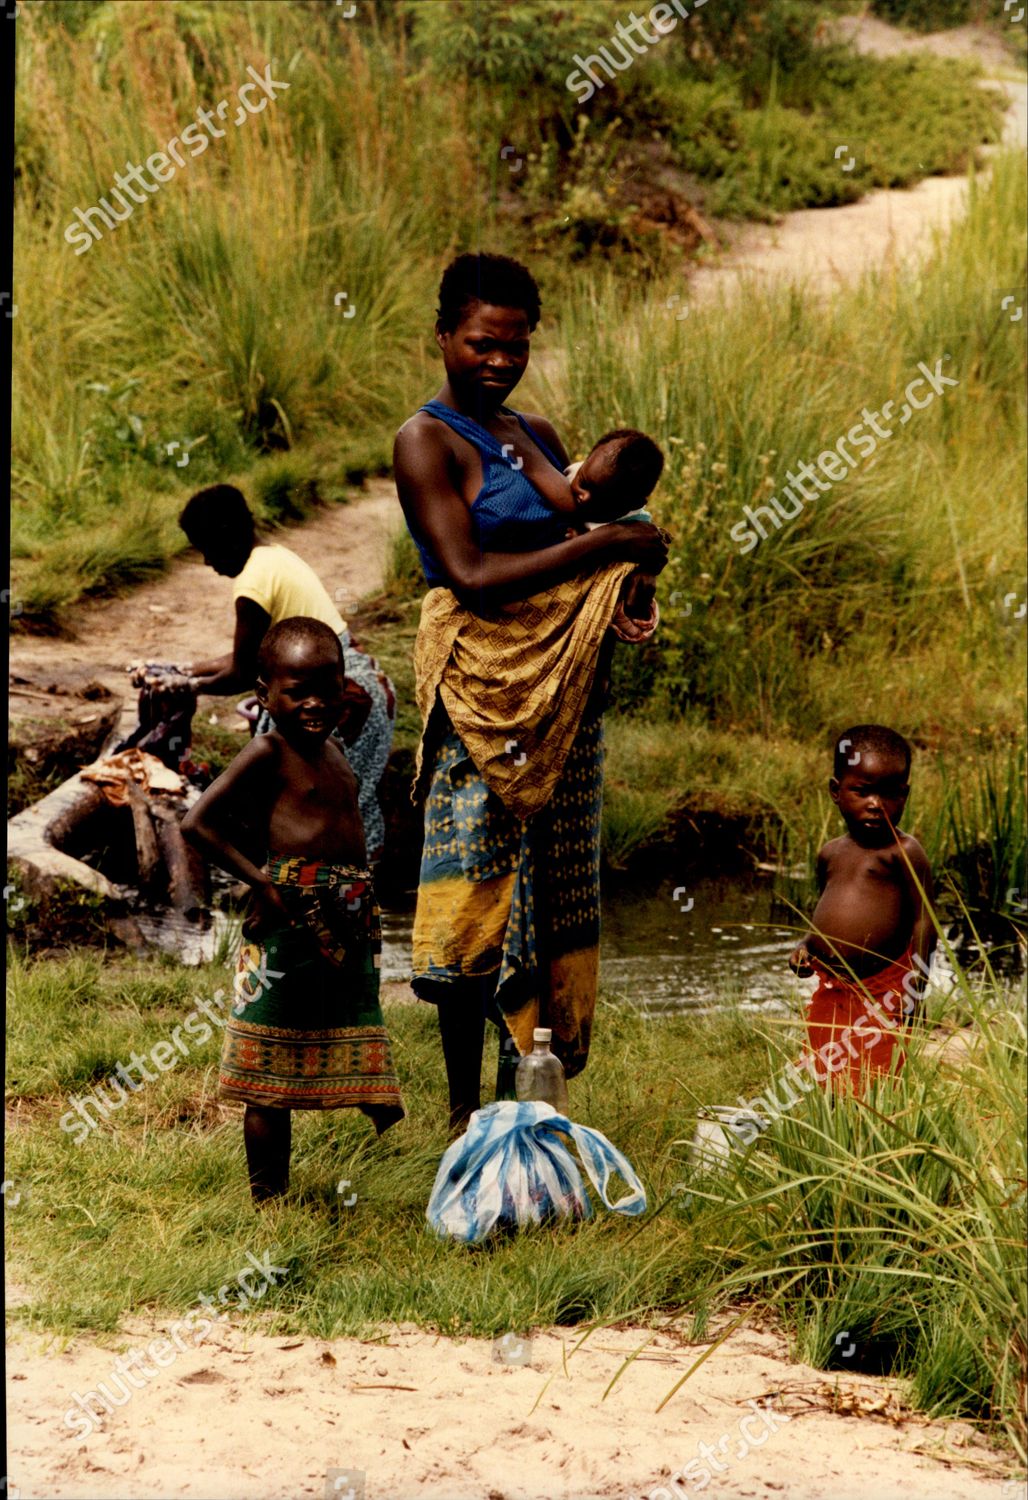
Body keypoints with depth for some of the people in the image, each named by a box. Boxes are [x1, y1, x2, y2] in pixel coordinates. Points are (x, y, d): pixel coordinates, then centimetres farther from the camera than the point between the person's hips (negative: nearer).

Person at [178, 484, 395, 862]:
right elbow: (253, 656, 20)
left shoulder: (253, 583, -17)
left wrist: (191, 686, 8)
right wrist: (187, 670, 22)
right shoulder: (277, 557, 13)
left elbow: (242, 676, -9)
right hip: (366, 684, 10)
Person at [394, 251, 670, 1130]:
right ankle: (465, 1109, 0)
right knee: (475, 893, -7)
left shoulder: (537, 435, 16)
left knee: (549, 892, 6)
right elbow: (470, 575, -15)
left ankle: (514, 1096, 12)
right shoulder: (427, 440, -5)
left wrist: (615, 610, -6)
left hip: (562, 689, 7)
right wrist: (603, 546, -14)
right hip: (481, 683, -7)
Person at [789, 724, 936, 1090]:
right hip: (831, 990, 7)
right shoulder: (832, 854, 13)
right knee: (830, 1082, 9)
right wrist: (806, 946, 10)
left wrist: (915, 986, -11)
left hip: (883, 991, -7)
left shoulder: (903, 852, -8)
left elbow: (923, 921, -8)